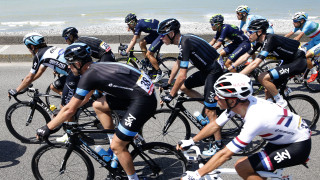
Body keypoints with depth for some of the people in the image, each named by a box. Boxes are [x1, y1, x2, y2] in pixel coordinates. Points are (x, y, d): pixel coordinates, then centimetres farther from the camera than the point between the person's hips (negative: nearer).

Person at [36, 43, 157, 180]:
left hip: (144, 101, -9)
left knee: (117, 146, -2)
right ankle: (113, 140, 23)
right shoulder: (96, 68, 14)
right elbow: (84, 98, 28)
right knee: (98, 105, 15)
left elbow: (70, 110, -11)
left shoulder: (88, 76, -13)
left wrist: (47, 128, 0)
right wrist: (64, 111, 35)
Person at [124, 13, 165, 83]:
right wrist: (132, 29, 5)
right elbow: (138, 36, 19)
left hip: (162, 34, -10)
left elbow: (134, 41, -18)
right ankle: (147, 62, 15)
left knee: (149, 54, -12)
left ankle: (159, 73, -5)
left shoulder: (138, 25, -18)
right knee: (141, 43, 5)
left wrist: (126, 52, -14)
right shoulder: (139, 22, 8)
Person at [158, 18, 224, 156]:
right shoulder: (183, 40, 7)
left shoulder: (185, 43, -23)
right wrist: (168, 83, 26)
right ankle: (207, 105, 19)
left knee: (209, 111, -7)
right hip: (206, 70, 10)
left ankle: (218, 144, 4)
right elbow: (177, 64, 21)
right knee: (184, 87, 12)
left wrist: (171, 95, -17)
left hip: (214, 72, -10)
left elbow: (182, 76, -26)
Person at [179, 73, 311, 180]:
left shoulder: (254, 119, -35)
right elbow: (215, 125, 2)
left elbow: (225, 154, -32)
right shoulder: (239, 102, -12)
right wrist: (190, 142, 2)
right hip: (283, 138, 8)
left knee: (242, 167, -15)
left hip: (299, 146, -8)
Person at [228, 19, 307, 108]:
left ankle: (280, 101, -5)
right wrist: (227, 70, 0)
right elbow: (245, 56, 5)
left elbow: (255, 64, -34)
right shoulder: (260, 41, 0)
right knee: (268, 92, 5)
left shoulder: (269, 39, -26)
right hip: (289, 61, 9)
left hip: (299, 62, -9)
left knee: (263, 78, -20)